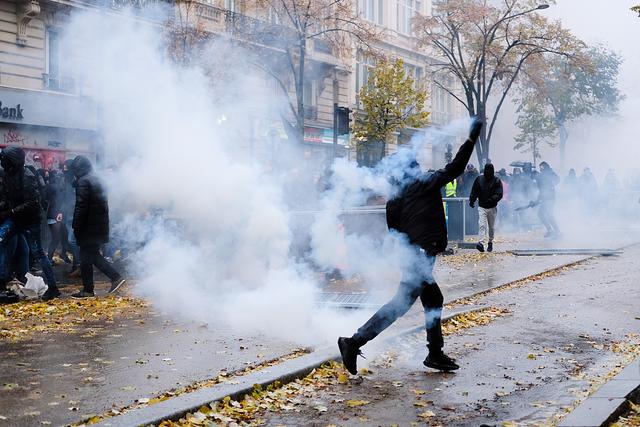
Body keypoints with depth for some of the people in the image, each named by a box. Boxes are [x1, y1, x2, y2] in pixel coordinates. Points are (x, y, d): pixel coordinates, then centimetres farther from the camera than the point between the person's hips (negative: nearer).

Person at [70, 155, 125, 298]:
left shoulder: (83, 181, -12)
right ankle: (116, 277, 9)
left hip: (89, 227, -9)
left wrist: (76, 227, -14)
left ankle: (88, 289, 5)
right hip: (101, 226, 9)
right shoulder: (97, 180, 16)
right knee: (94, 255, 16)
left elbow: (81, 206, -18)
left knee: (86, 257, 0)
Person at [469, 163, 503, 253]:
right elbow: (474, 191, 6)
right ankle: (481, 243, -22)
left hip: (492, 208, 0)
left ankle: (490, 242, 28)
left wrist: (492, 199, -27)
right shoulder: (479, 179, 3)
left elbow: (499, 194, -10)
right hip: (482, 207, 0)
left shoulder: (497, 181, -2)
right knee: (482, 225, -14)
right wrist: (471, 201, -11)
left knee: (492, 227, 12)